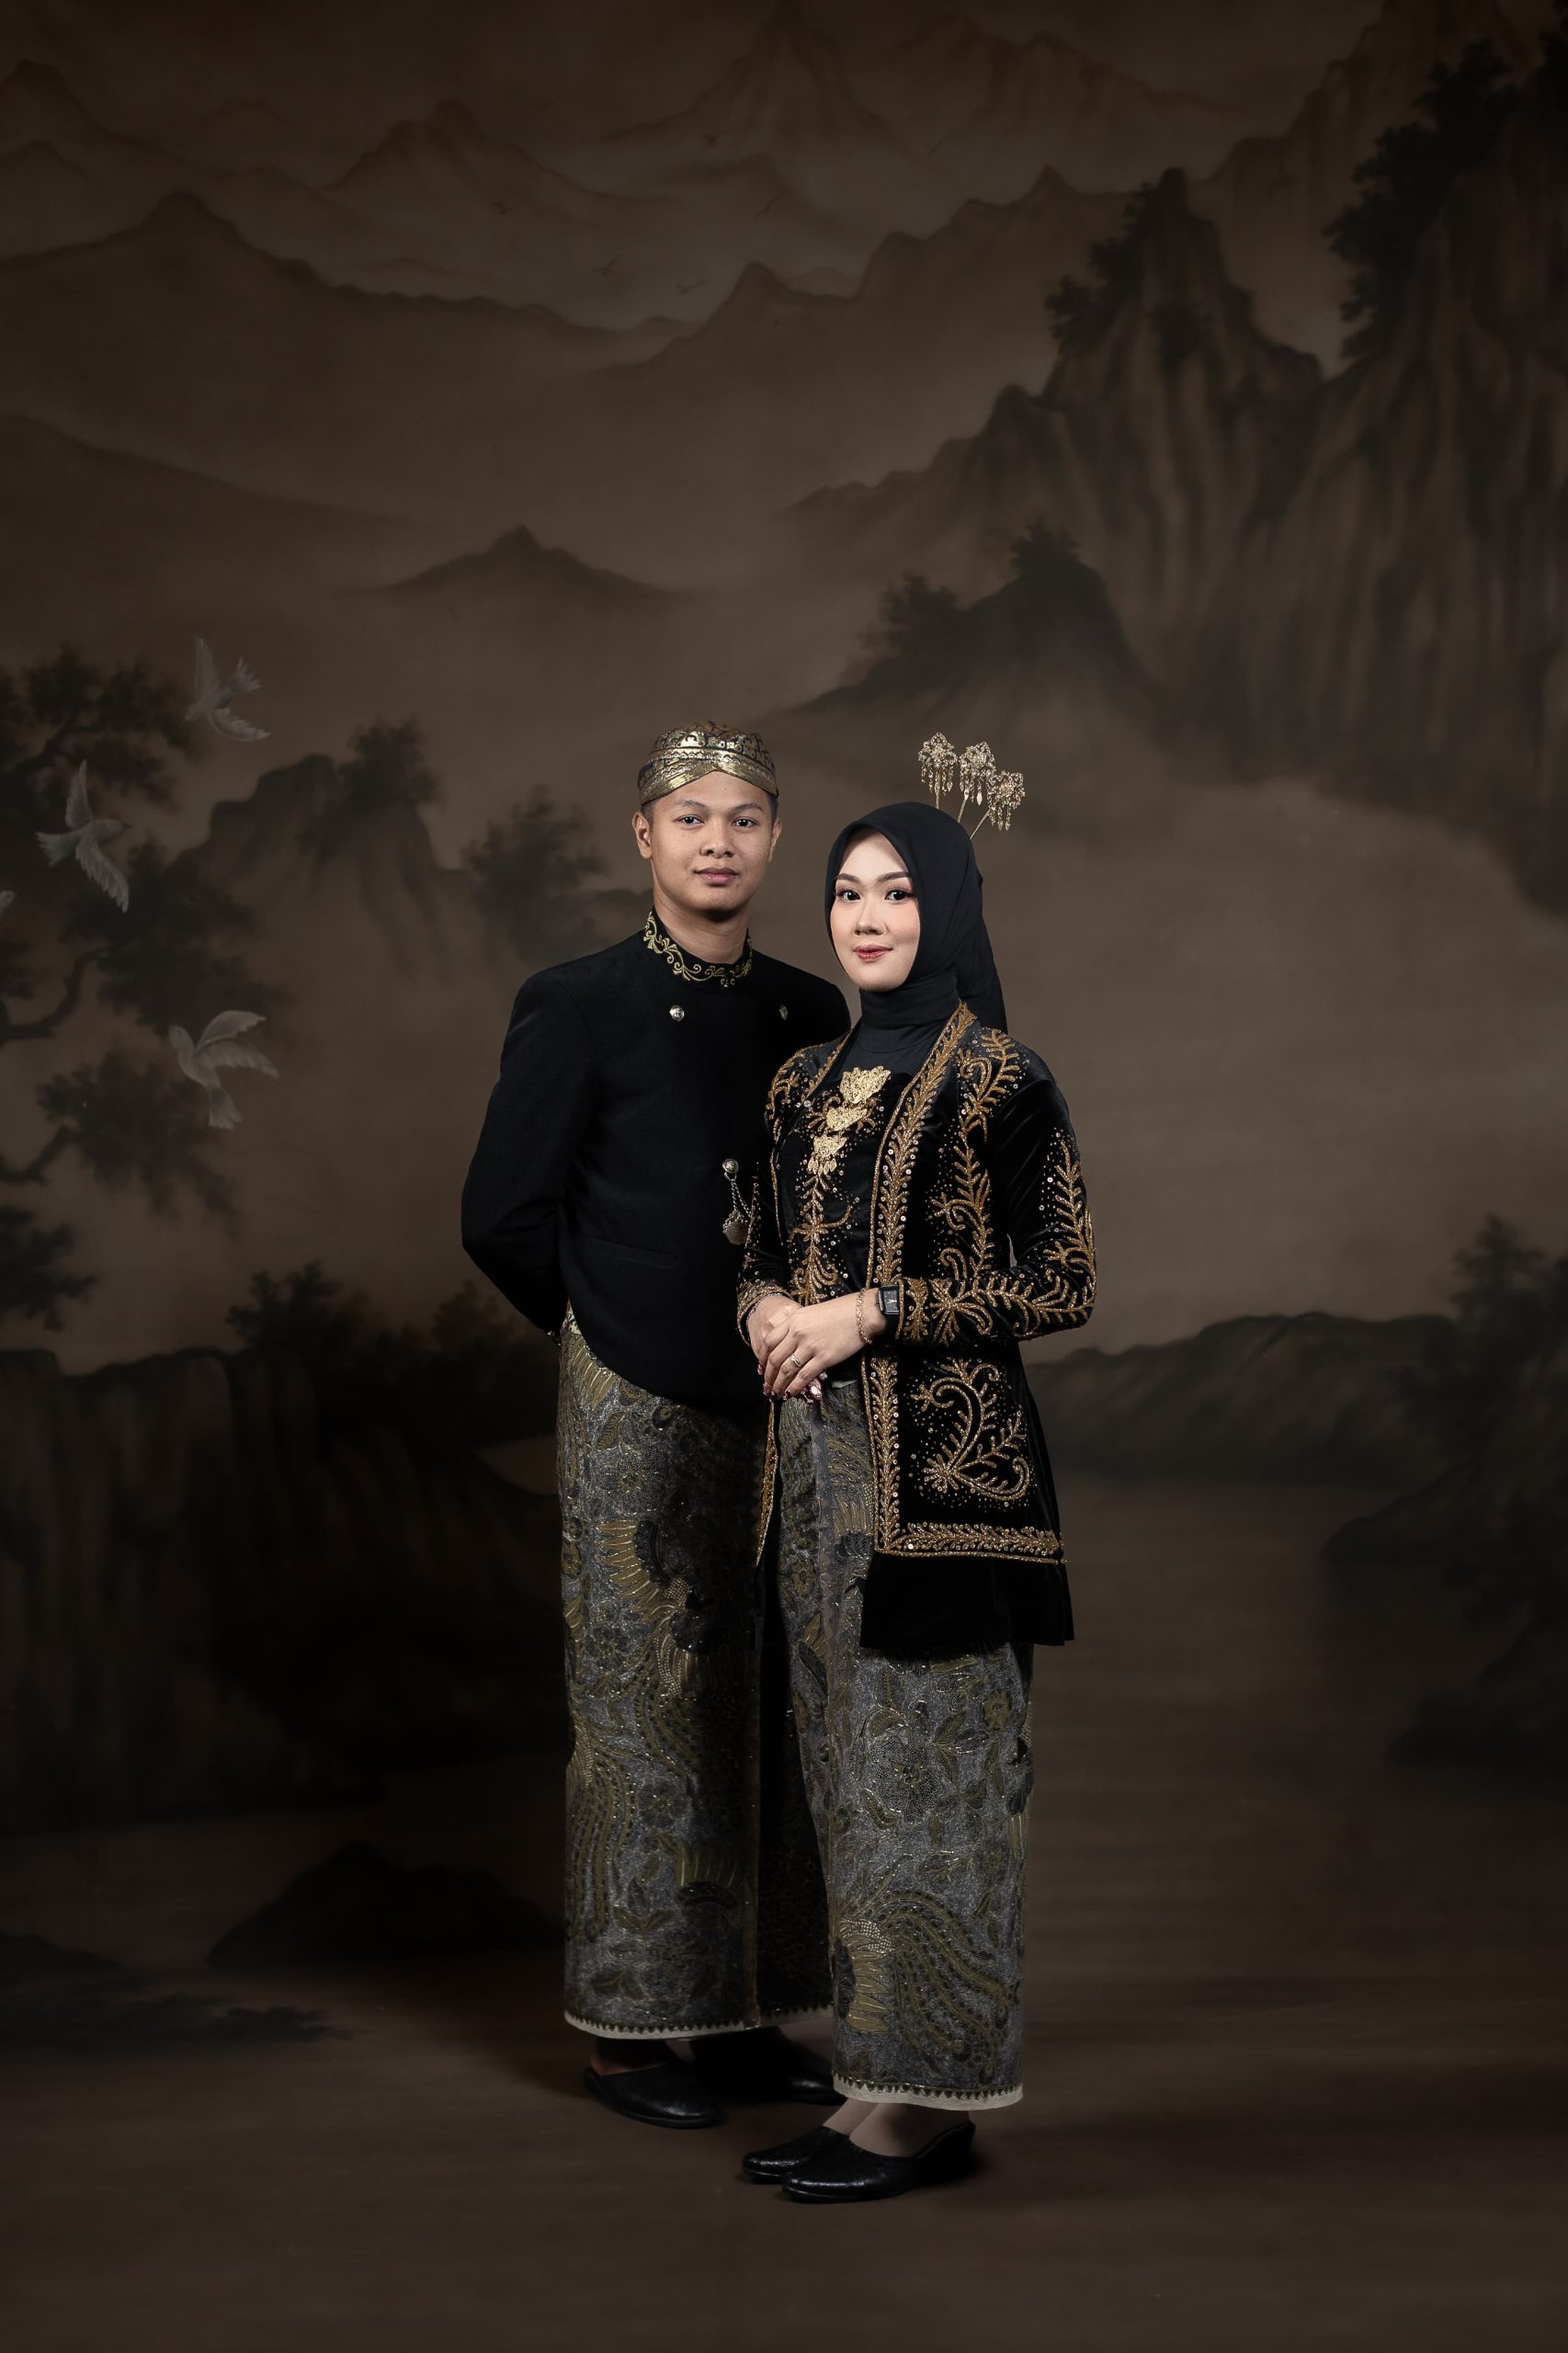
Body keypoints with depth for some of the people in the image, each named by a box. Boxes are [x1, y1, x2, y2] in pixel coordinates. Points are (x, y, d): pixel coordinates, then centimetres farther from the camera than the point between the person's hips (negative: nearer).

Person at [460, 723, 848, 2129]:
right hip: (636, 1410, -5)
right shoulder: (579, 1007, -5)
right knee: (643, 1708, 1)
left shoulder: (810, 1016, 9)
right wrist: (609, 1324, 3)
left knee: (766, 1706, 9)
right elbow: (503, 1218, -4)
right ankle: (630, 2028, 13)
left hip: (778, 1405, 5)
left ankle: (747, 2013, 22)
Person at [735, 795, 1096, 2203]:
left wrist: (870, 1314, -14)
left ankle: (931, 2098, 9)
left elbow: (1065, 1281, -10)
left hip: (939, 1463, -7)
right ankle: (883, 2078, 21)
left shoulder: (997, 1077, -7)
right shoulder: (810, 1080, 13)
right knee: (850, 1762, 11)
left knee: (925, 1766, -2)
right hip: (821, 1451, 7)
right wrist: (767, 1308, -2)